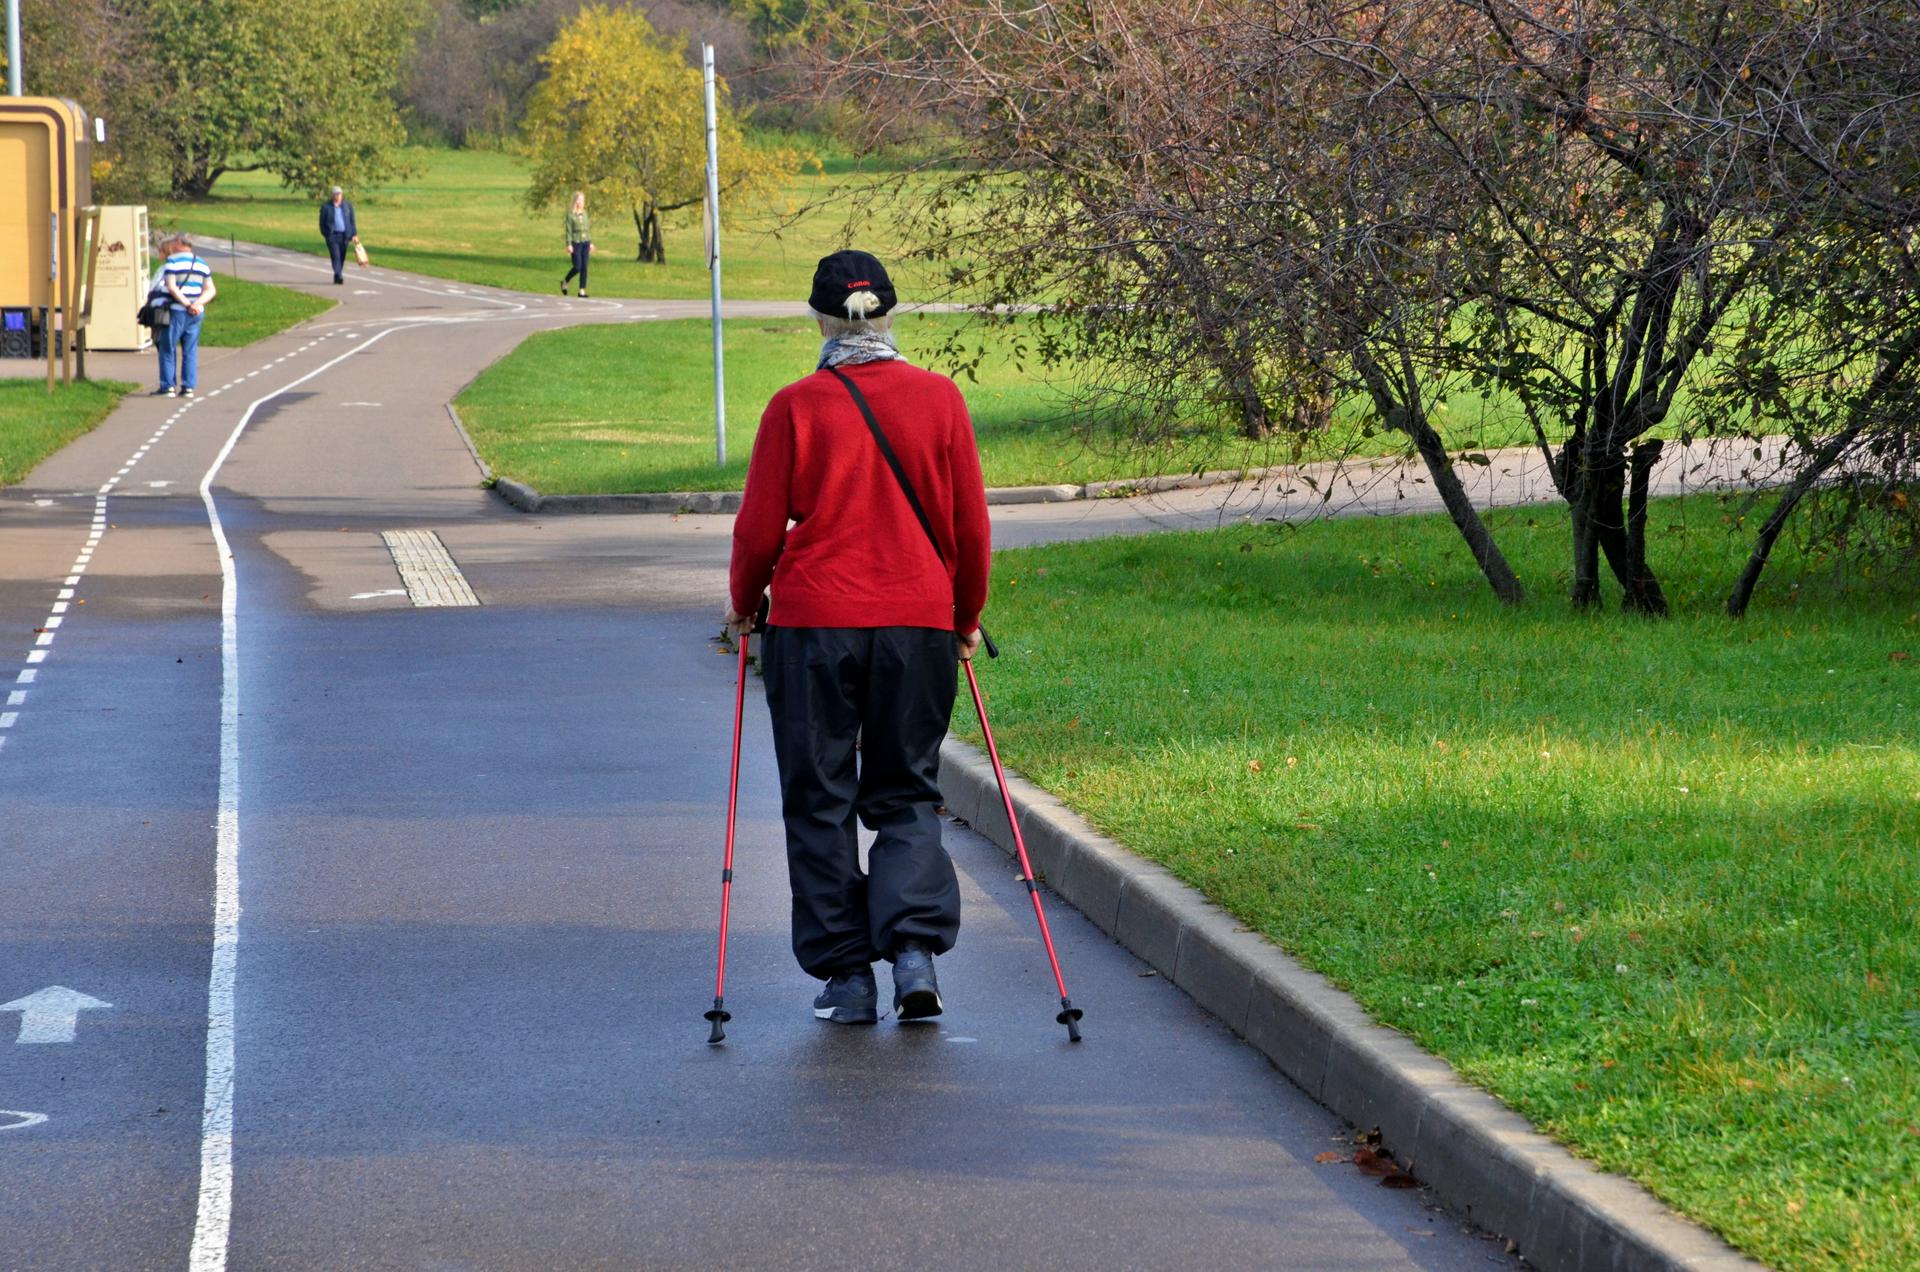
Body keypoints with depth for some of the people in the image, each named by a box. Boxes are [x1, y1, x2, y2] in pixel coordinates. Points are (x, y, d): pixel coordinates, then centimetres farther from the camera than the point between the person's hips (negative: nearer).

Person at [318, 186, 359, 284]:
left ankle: (338, 276, 20)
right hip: (332, 235, -3)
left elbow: (352, 221, 9)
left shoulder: (348, 206, 7)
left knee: (342, 257, 7)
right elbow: (322, 222, 5)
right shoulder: (326, 207, 1)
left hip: (344, 235, 3)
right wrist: (325, 234, 3)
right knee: (336, 256, -15)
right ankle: (338, 276, -23)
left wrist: (354, 235, 2)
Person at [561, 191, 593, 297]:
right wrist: (569, 245, -13)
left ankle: (582, 290, 6)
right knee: (577, 267, -9)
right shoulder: (571, 214, -5)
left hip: (585, 242, 5)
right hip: (576, 243, -5)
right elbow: (568, 230, -7)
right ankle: (565, 282, 17)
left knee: (584, 267, 1)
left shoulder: (584, 213, 11)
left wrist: (591, 243, 14)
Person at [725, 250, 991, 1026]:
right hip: (919, 621, 2)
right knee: (907, 794, 12)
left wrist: (744, 604, 16)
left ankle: (847, 977, 7)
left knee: (821, 801, 8)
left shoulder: (796, 407, -6)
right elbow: (970, 524, 6)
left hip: (813, 621, -2)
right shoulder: (939, 399, 1)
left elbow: (760, 527, -2)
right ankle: (914, 947, -8)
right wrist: (967, 617, 20)